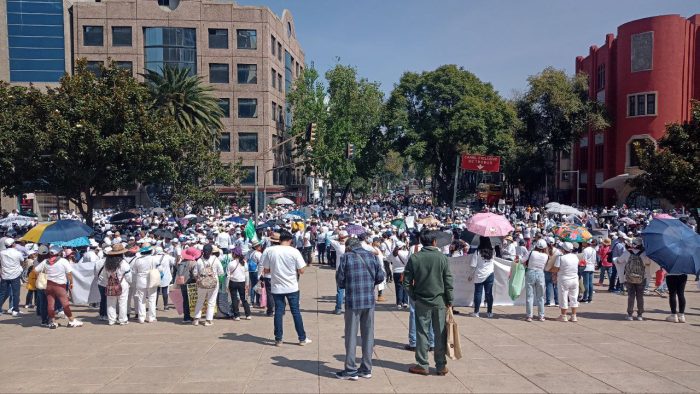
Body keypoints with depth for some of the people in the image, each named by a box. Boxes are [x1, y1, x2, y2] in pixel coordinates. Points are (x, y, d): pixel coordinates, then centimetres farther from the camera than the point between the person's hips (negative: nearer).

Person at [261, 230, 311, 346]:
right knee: (296, 312, 8)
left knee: (278, 312, 9)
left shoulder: (269, 251, -6)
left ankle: (278, 339, 14)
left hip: (277, 287, 1)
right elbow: (301, 271, -8)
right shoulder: (294, 251, -10)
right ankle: (302, 338, 15)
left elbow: (266, 270, -1)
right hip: (292, 287, -1)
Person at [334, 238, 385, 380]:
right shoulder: (372, 255, 4)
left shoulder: (346, 257, -5)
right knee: (368, 335, 12)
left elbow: (339, 280, -4)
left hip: (352, 301, -3)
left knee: (351, 336, 6)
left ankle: (351, 370, 11)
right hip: (369, 300, 3)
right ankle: (366, 369, 19)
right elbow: (380, 276, 3)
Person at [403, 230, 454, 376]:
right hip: (439, 301, 0)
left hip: (421, 301, 0)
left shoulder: (414, 258, -5)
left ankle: (422, 365, 13)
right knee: (440, 334, 8)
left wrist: (413, 296, 9)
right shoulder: (442, 257, -6)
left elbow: (407, 282, -4)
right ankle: (441, 366, 15)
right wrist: (450, 301, 3)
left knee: (422, 333, 7)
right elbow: (448, 281, -5)